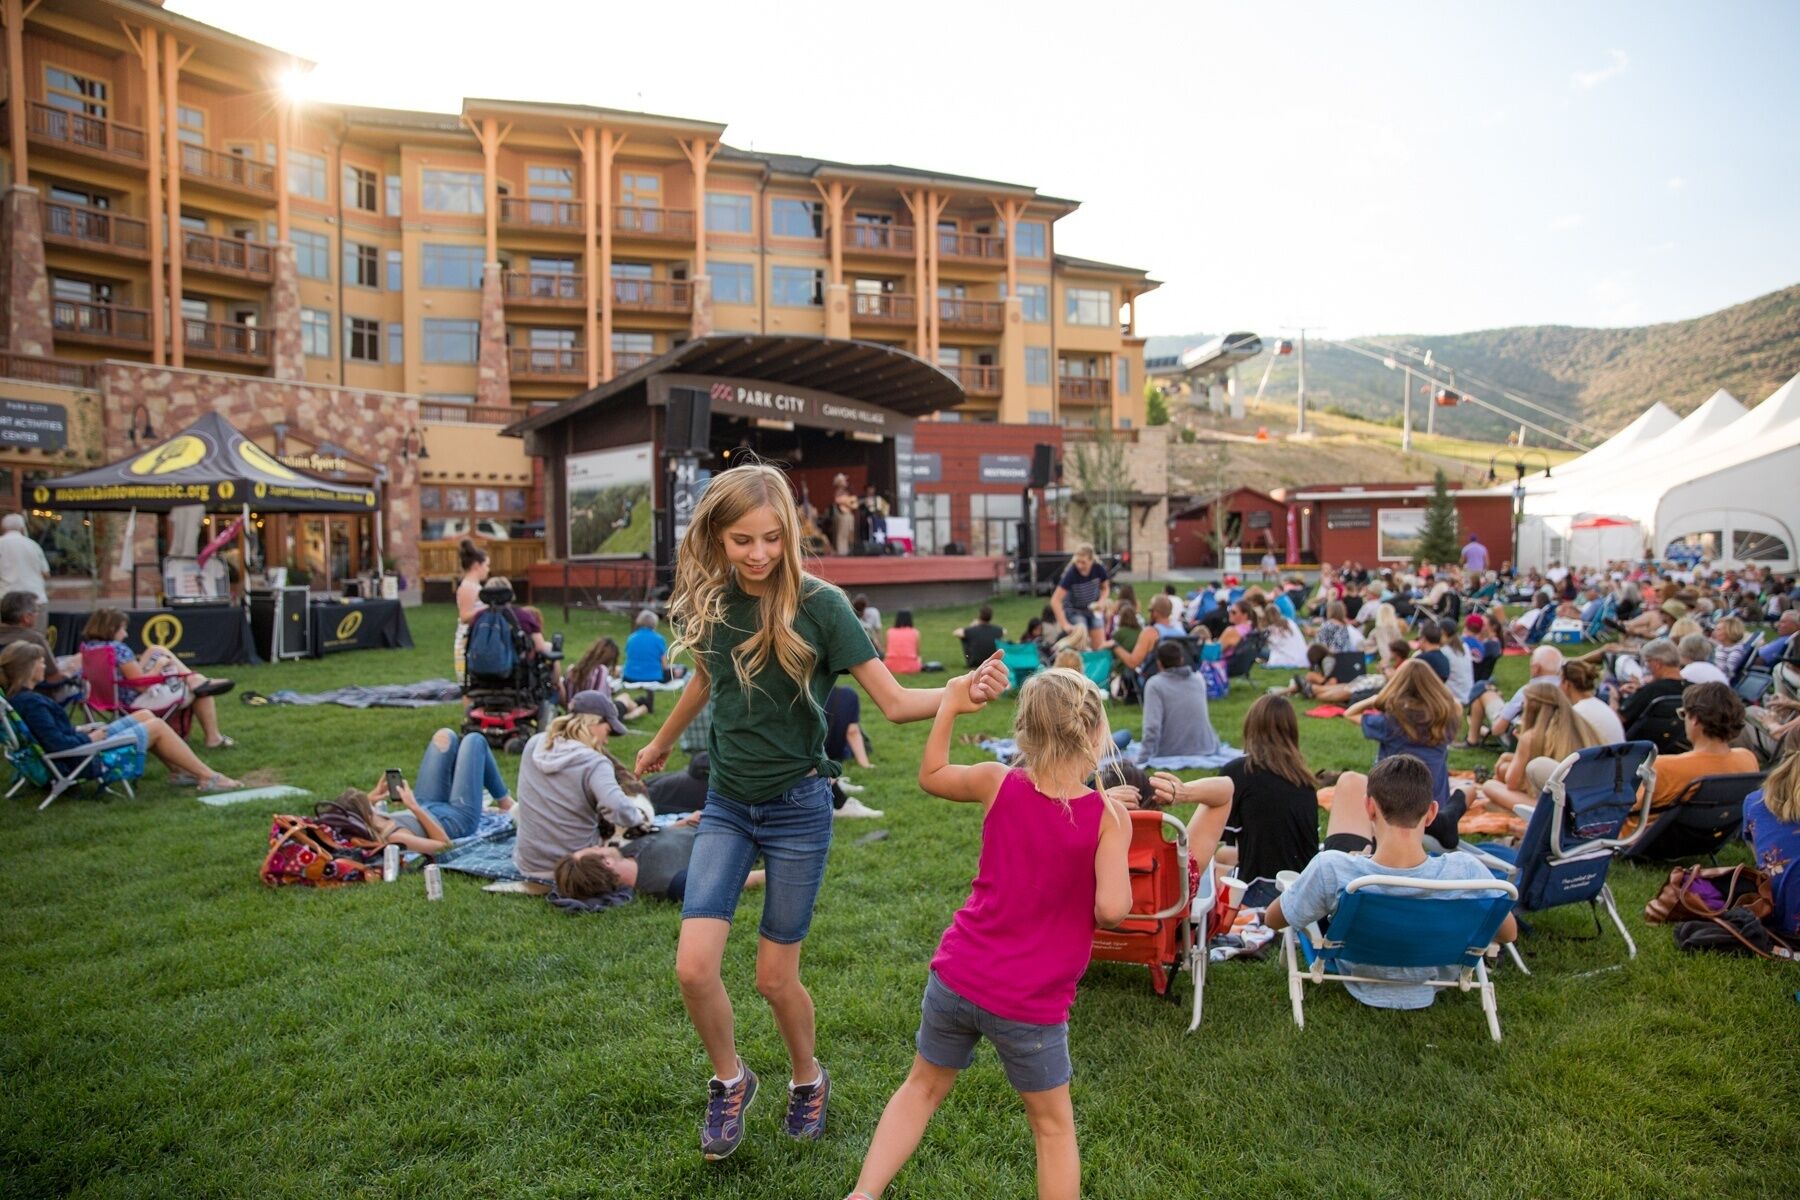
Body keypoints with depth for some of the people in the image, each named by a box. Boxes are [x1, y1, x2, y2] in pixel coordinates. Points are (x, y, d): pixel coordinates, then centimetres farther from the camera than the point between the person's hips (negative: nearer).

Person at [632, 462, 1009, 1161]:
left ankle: (809, 1079, 37)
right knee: (694, 966, -5)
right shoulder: (706, 602, -5)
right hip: (727, 804, 3)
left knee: (774, 978, 5)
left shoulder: (818, 604, -16)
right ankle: (730, 1079, 25)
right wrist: (661, 743, 32)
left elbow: (893, 701, -16)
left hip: (797, 806, -3)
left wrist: (967, 692, -35)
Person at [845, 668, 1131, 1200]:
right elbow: (1111, 910, -23)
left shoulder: (997, 783, -6)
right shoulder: (1108, 814, -14)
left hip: (957, 977, 3)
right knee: (1053, 1126, 19)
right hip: (1031, 1007, -3)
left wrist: (949, 704, 17)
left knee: (922, 1087, 25)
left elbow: (931, 775, 12)